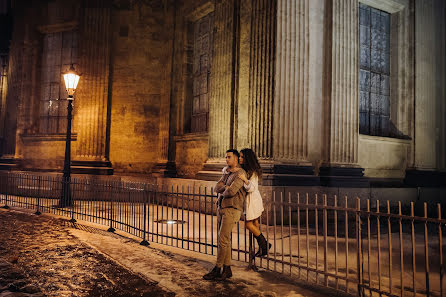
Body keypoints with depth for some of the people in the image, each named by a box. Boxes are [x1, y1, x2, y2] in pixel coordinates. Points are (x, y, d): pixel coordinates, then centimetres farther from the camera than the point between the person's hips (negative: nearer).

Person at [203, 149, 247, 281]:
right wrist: (225, 187, -13)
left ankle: (217, 269, 3)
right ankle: (227, 269, 17)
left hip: (232, 209, -8)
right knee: (225, 240, 10)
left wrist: (223, 193, -2)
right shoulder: (227, 172, 17)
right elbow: (217, 187, 7)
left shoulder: (240, 174, -11)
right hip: (222, 208, 8)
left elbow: (231, 191, -22)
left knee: (223, 239, -7)